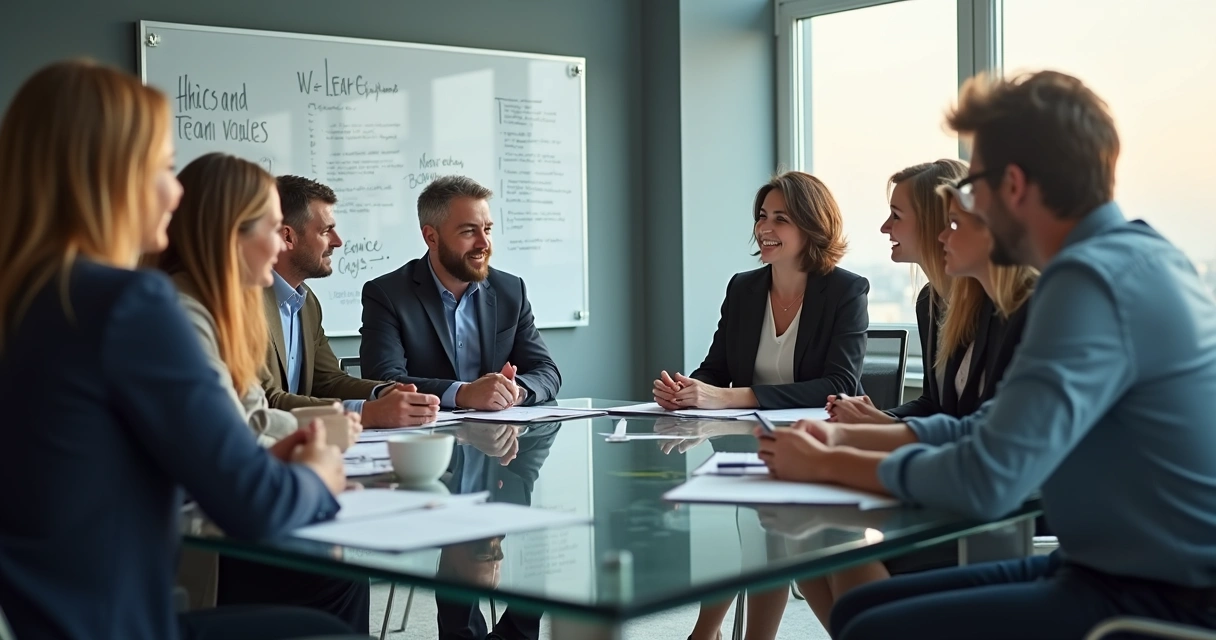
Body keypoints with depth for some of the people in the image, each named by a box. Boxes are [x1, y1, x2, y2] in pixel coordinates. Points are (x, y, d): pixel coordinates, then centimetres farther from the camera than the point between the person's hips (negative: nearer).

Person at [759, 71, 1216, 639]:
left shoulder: (1098, 277, -21)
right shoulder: (1126, 257, 12)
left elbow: (987, 480, -25)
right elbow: (994, 427, 16)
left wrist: (830, 464, -9)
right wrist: (846, 437, 6)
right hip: (1128, 570, 10)